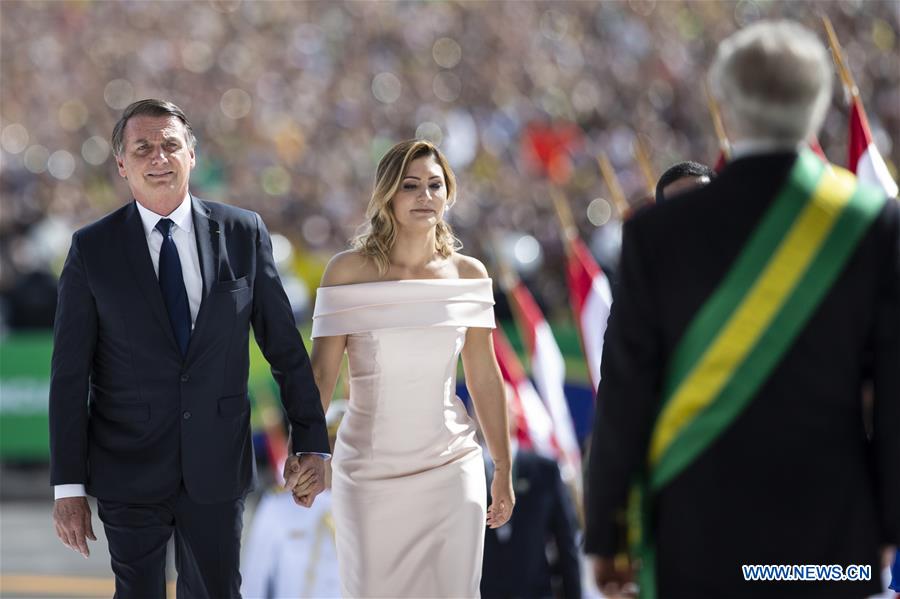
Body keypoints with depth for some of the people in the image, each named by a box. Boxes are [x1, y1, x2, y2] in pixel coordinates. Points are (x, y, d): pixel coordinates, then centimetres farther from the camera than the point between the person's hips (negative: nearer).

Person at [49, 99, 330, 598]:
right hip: (129, 472, -1)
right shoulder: (93, 249, -3)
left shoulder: (243, 234, 1)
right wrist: (68, 486, -7)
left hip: (217, 468, 1)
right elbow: (69, 375, -3)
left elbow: (284, 346, 6)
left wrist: (311, 441, 2)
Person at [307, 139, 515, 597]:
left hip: (451, 468, 2)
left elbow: (484, 378, 9)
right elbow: (322, 371, -7)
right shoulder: (349, 271, -5)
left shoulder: (468, 274, 3)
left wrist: (503, 469, 12)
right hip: (370, 470, -2)